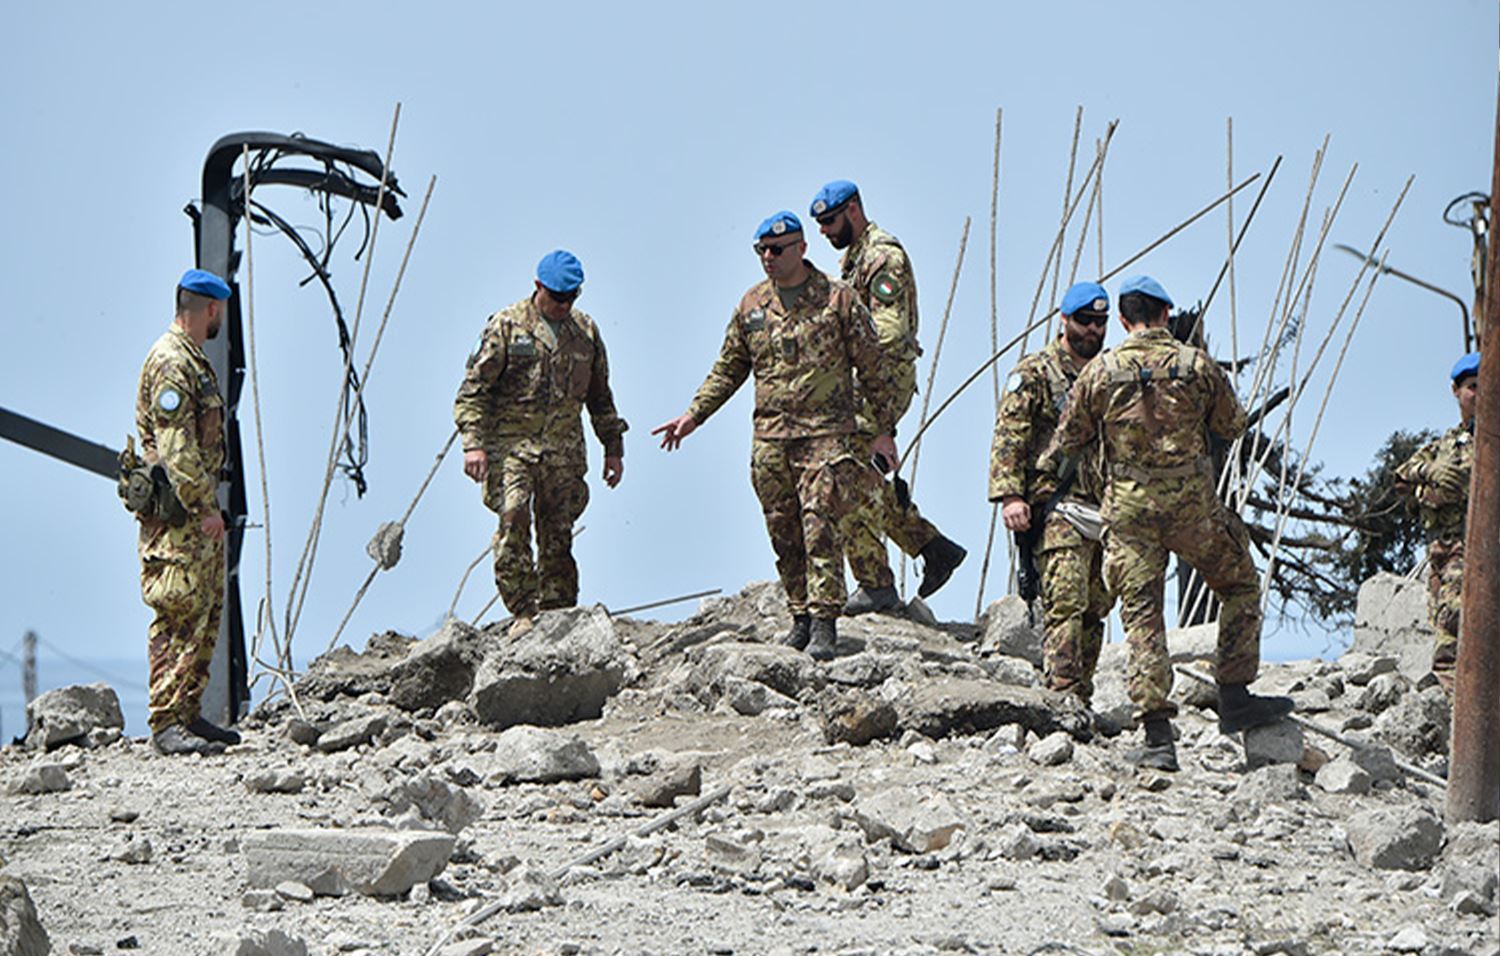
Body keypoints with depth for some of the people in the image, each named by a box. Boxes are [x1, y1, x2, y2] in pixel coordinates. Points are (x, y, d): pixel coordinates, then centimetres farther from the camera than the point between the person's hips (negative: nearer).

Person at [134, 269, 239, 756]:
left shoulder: (192, 360, 20)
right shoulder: (170, 363, -14)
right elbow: (176, 447, -21)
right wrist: (203, 508, -22)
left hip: (197, 510, 11)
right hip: (176, 513, -11)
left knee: (205, 612, 12)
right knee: (180, 615, -12)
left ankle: (189, 715, 17)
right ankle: (166, 723, -13)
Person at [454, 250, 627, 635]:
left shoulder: (586, 331, 14)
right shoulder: (506, 325, 0)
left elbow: (600, 397, 24)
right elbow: (474, 389, -3)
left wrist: (613, 447, 20)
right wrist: (473, 442, -13)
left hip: (565, 450, 4)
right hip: (511, 444, -4)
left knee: (558, 532, 3)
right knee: (513, 517, -20)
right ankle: (523, 611, -18)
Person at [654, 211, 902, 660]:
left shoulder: (839, 300, 0)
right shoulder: (752, 305, 12)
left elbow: (873, 370, 3)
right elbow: (729, 369, 21)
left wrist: (884, 430, 1)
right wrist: (694, 414, 12)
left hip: (825, 433, -5)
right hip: (769, 437, 5)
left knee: (820, 528, -13)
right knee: (784, 535, 6)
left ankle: (824, 623, -13)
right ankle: (801, 618, 15)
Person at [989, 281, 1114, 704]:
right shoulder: (1034, 374, 1)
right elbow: (1008, 435, -6)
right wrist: (1009, 494, -17)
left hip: (1105, 510, 6)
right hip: (1057, 509, -6)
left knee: (1096, 608, 5)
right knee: (1066, 604, -17)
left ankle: (1081, 698, 11)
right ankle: (1063, 695, -22)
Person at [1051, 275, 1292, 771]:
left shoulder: (1100, 372, 0)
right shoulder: (1196, 364, -1)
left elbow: (1068, 441, 7)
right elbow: (1233, 427, 10)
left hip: (1129, 509, 1)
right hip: (1192, 502, -1)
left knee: (1141, 616, 3)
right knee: (1241, 586, 19)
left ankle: (1158, 735, -4)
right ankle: (1235, 700, 15)